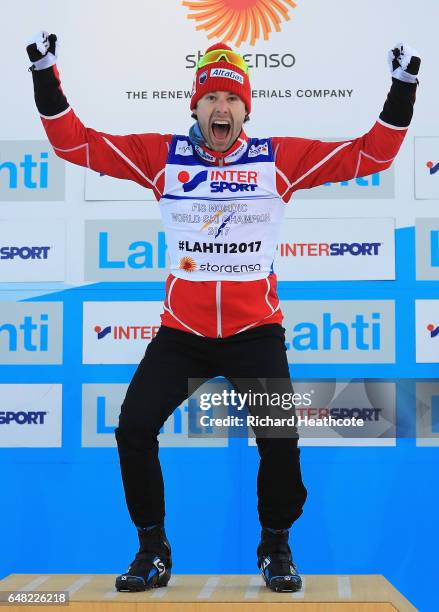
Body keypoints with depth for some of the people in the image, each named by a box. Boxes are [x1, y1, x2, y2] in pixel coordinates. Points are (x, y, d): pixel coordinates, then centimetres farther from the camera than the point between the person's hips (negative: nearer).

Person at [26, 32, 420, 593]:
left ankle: (276, 546, 20)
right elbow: (75, 143, 1)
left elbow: (371, 154, 1)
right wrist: (45, 75, -4)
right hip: (180, 332, 1)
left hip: (255, 331, -1)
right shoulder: (161, 155, 0)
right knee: (134, 428, -7)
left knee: (279, 438, -10)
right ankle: (153, 549, 17)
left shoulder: (281, 158, -1)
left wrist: (403, 88, -4)